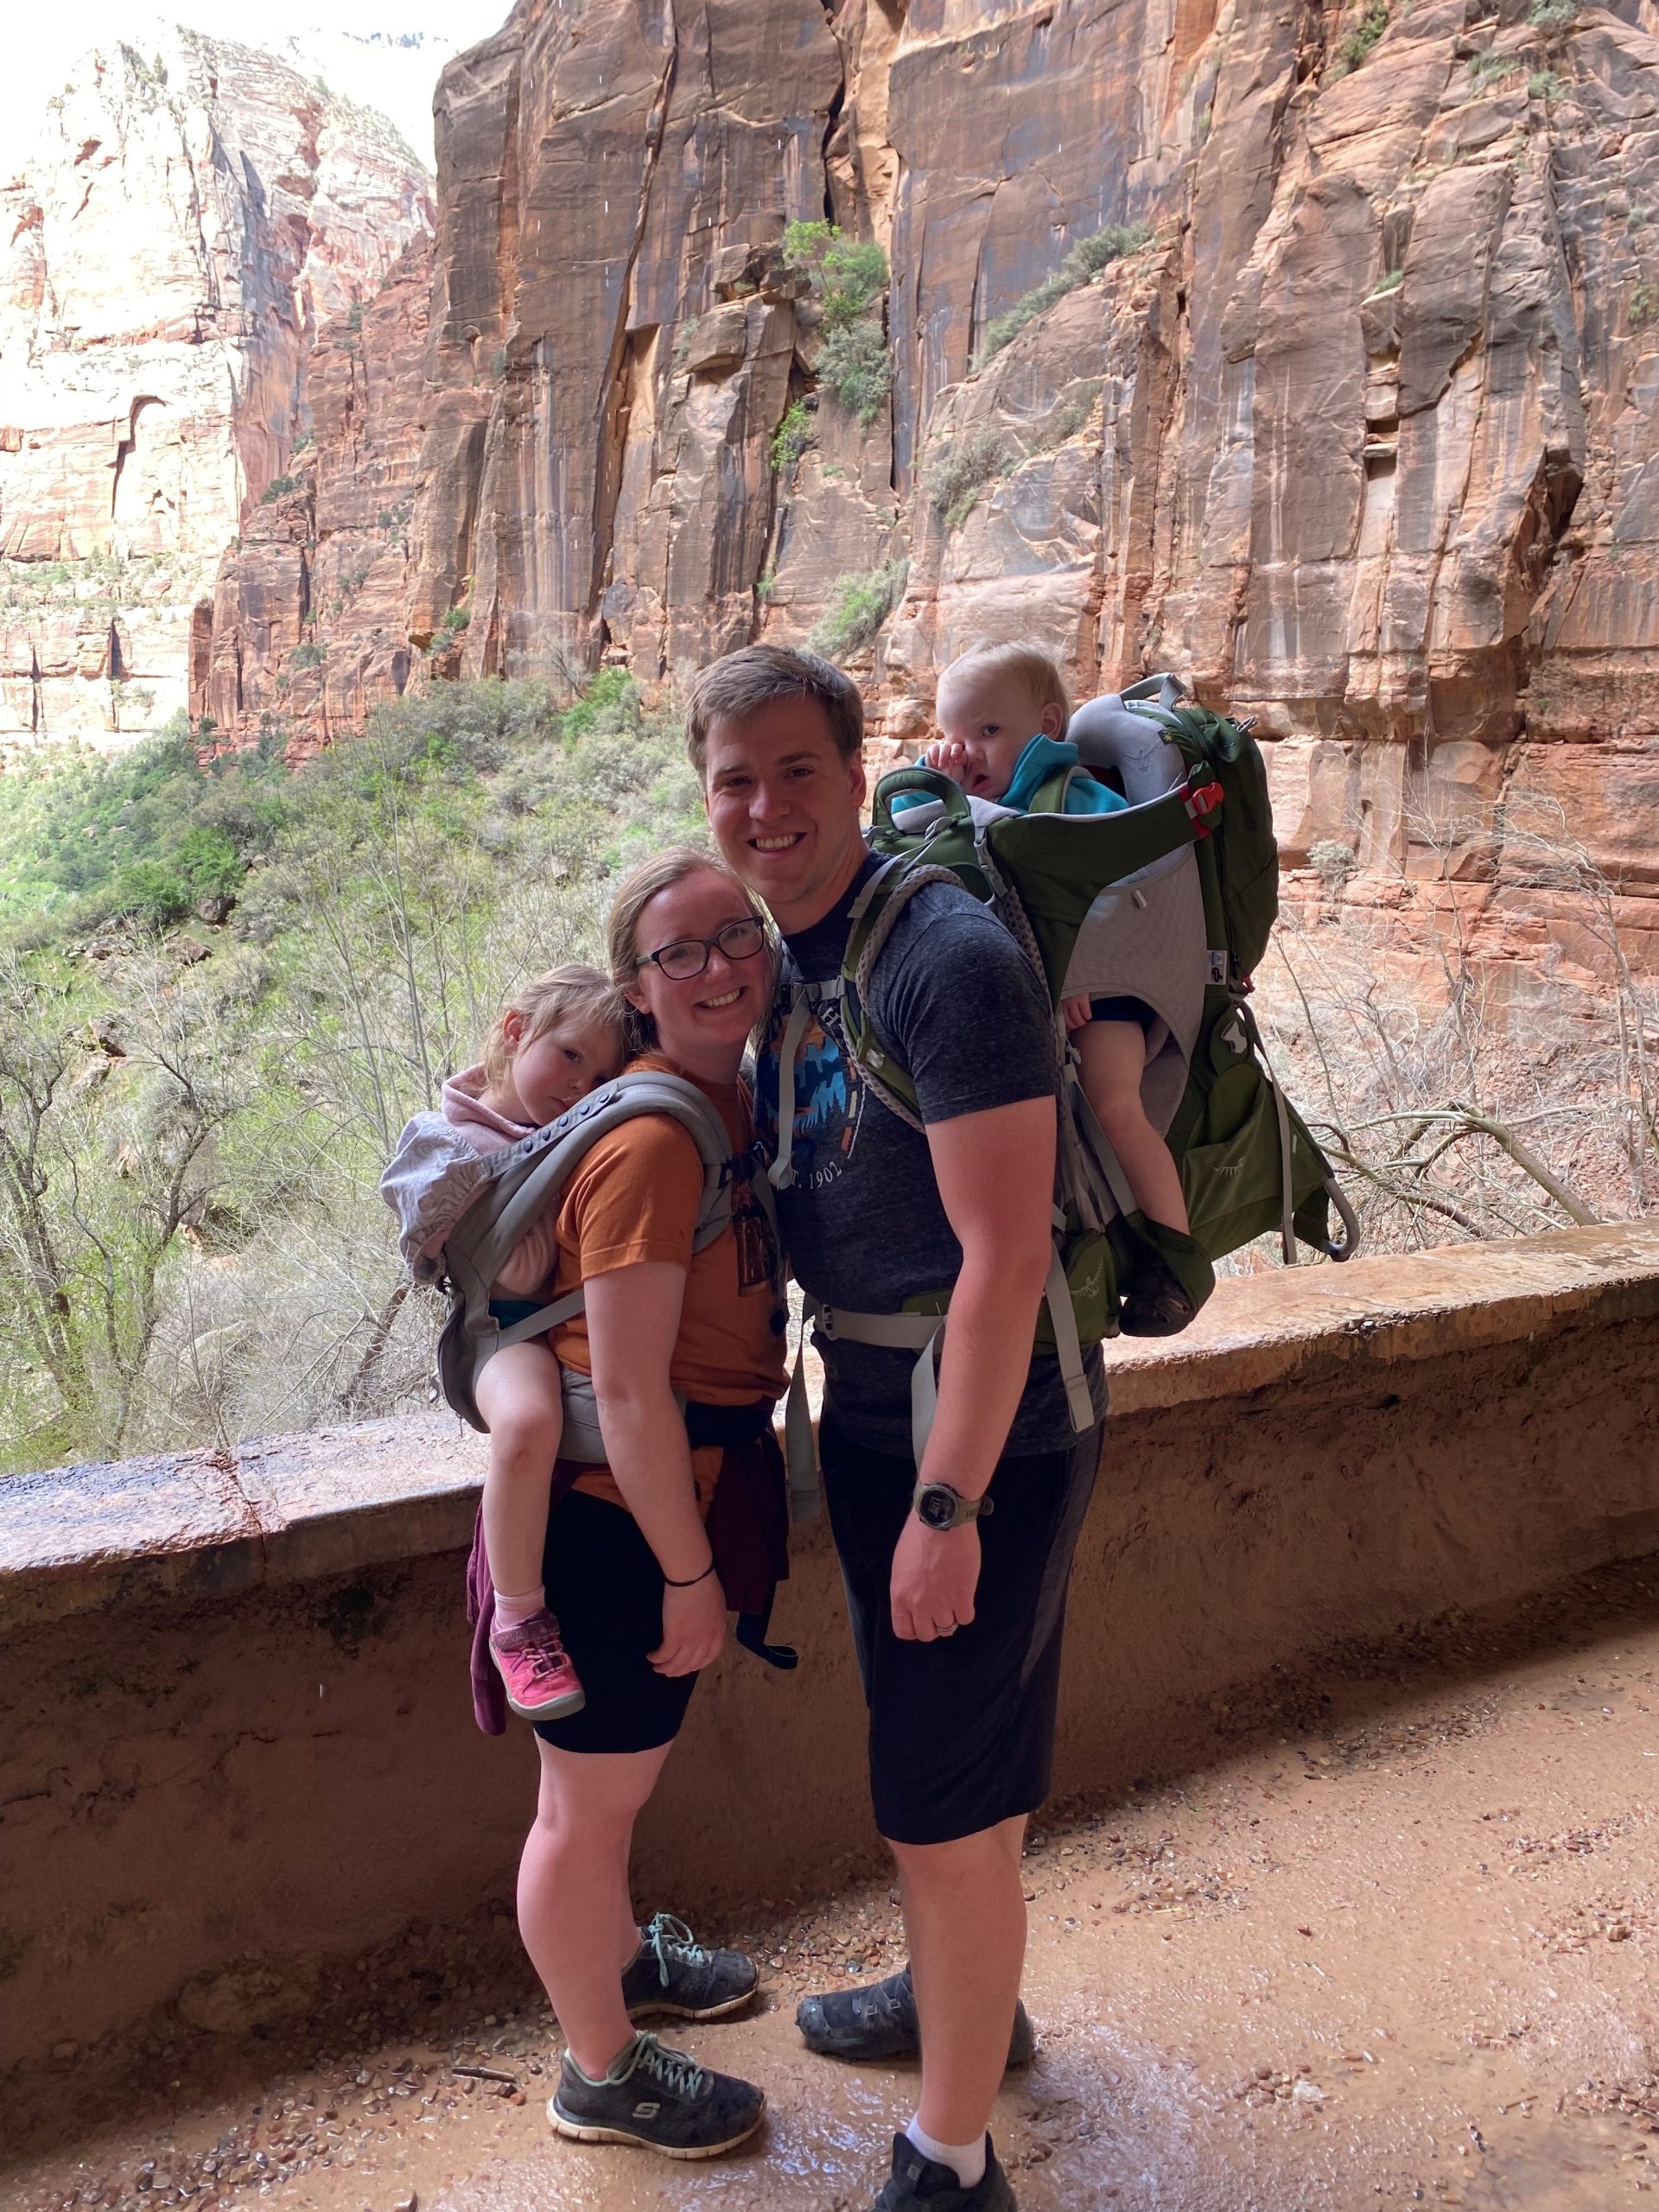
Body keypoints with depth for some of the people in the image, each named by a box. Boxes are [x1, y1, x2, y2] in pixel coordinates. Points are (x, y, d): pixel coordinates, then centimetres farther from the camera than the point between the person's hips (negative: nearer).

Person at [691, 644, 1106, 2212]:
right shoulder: (775, 963, 5)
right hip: (867, 1418, 9)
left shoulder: (947, 963, -23)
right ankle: (955, 1997, 50)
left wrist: (949, 1505, -21)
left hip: (983, 1441, -8)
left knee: (950, 1812, 4)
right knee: (916, 1767, 25)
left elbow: (1005, 1257, -24)